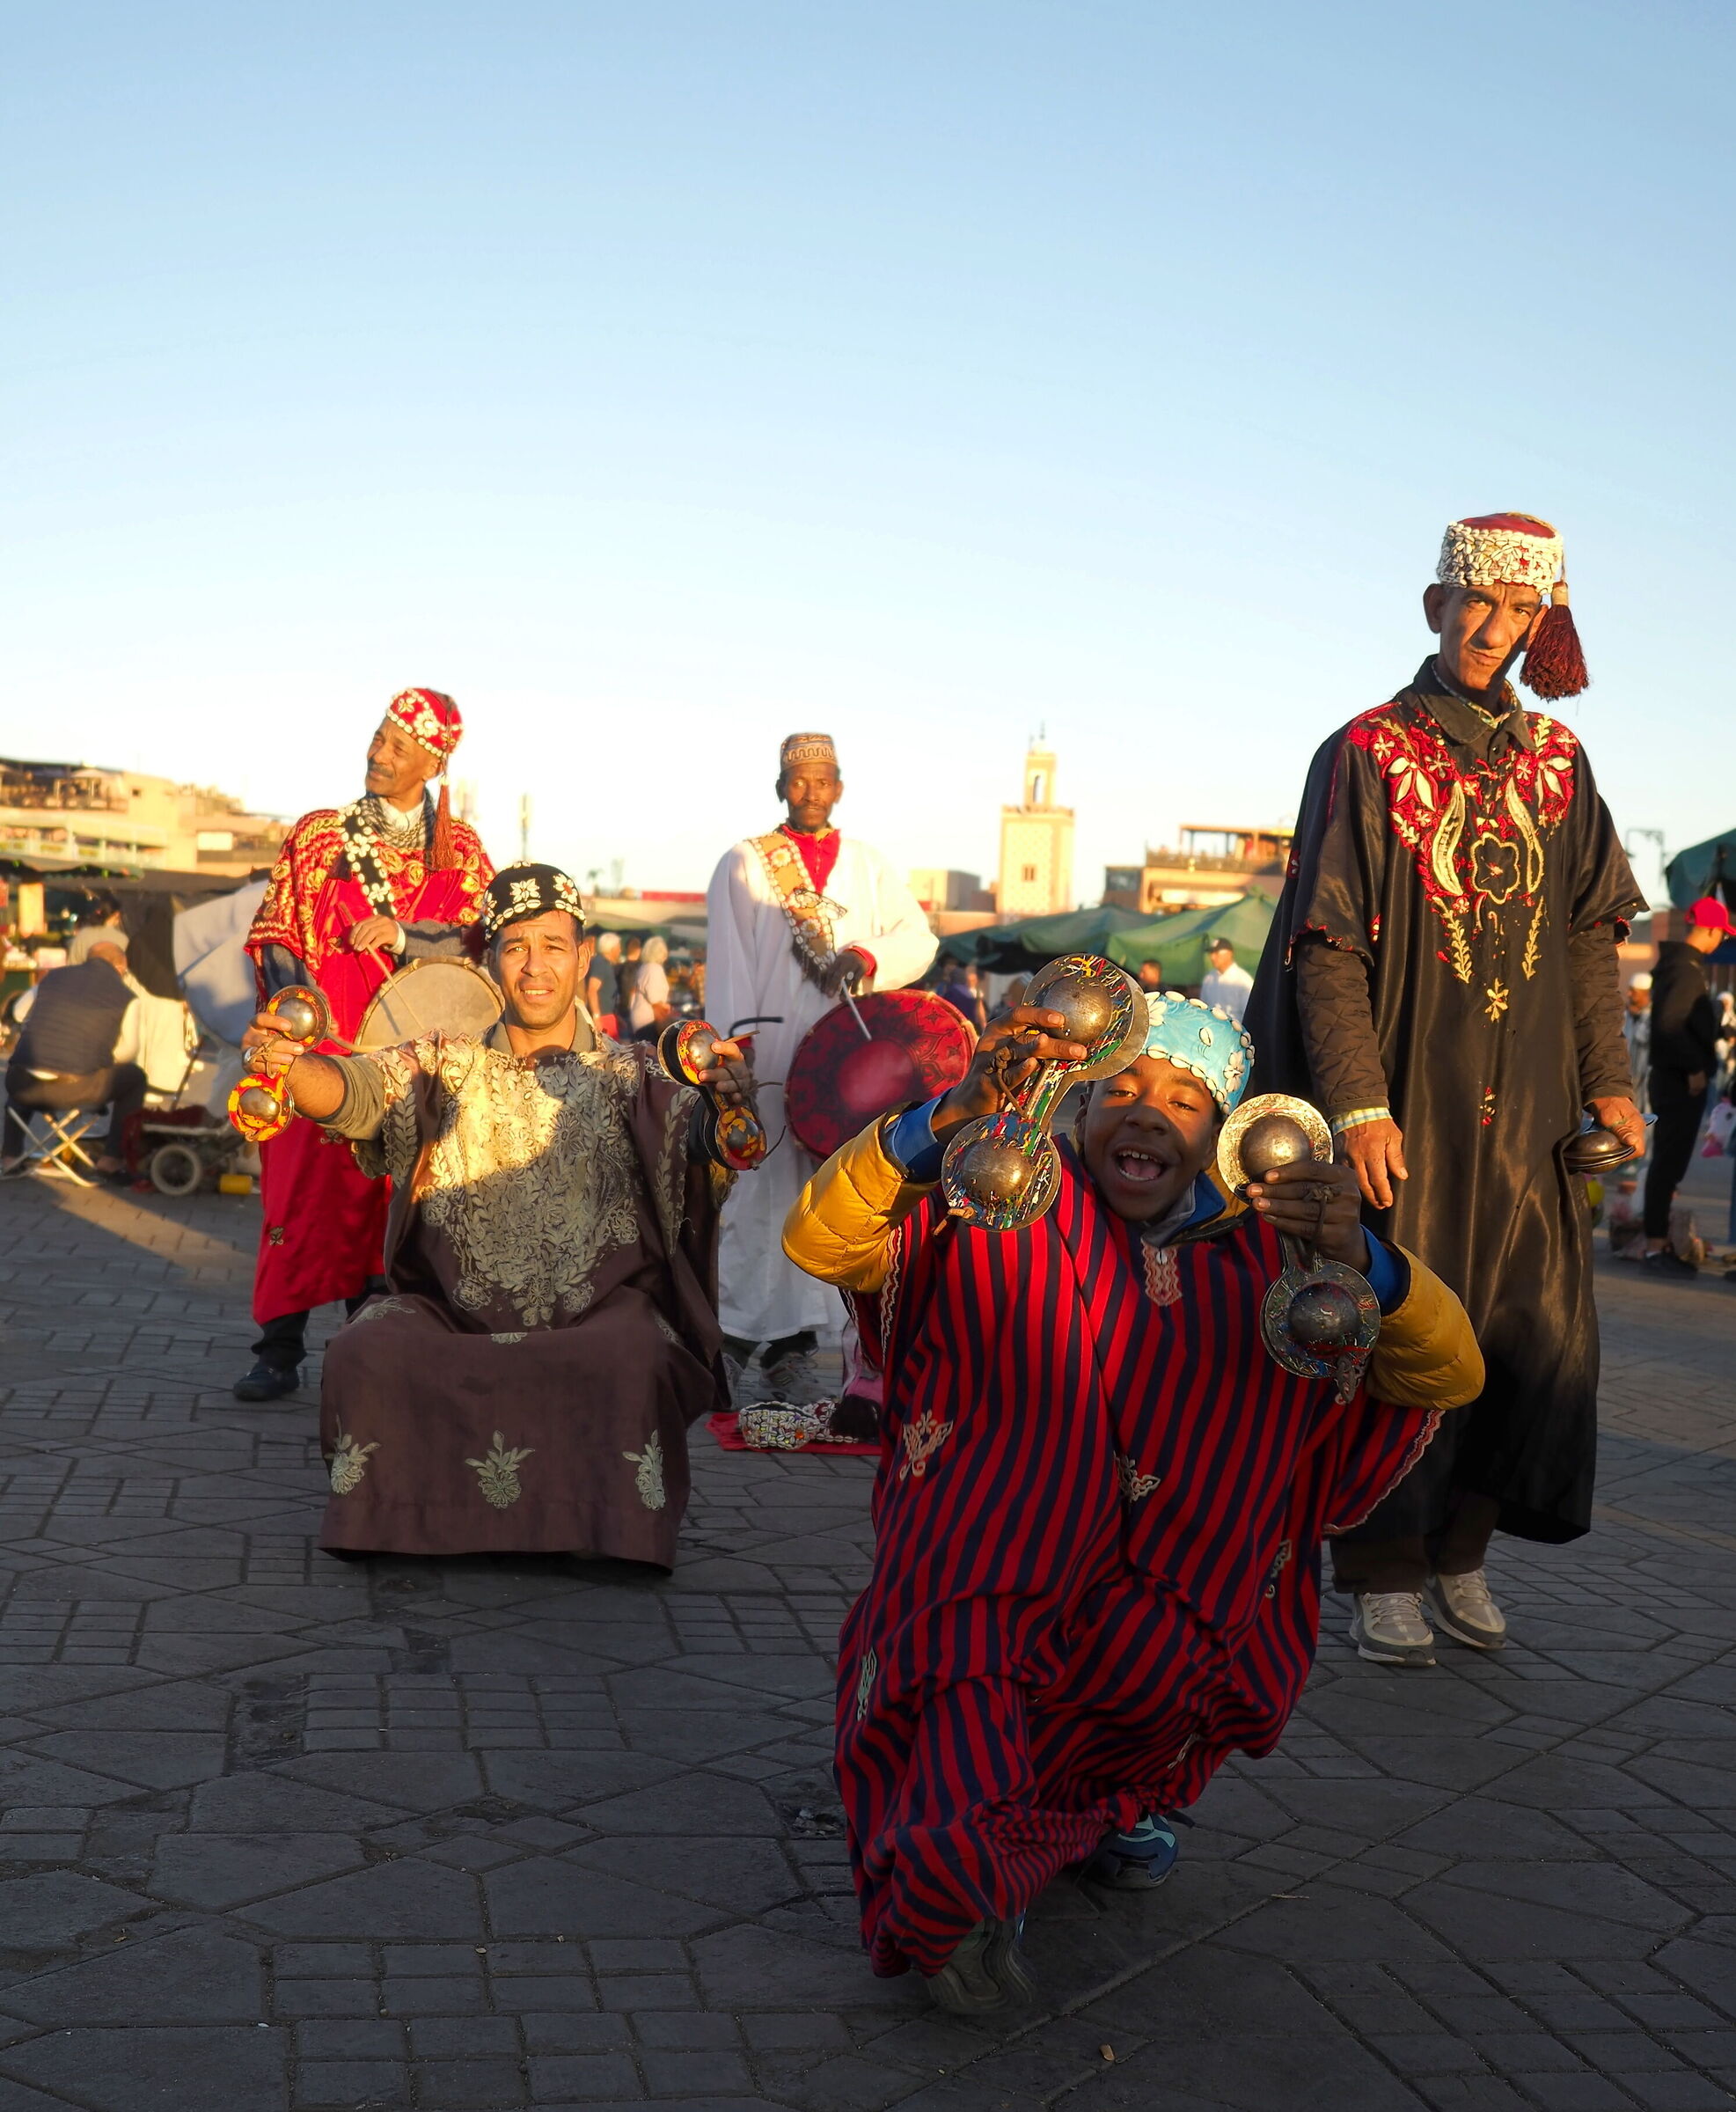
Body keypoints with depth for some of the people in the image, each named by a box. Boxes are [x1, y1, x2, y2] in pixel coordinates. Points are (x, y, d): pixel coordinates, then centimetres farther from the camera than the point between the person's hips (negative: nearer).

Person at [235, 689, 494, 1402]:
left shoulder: (460, 848, 10)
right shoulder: (317, 834, 9)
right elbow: (276, 936, 6)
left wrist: (401, 935, -16)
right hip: (324, 1048, -1)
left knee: (396, 1200, 1)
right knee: (306, 1190, -5)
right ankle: (280, 1352, 1)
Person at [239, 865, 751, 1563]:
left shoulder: (627, 1075, 8)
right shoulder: (446, 1066, 11)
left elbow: (699, 1140, -11)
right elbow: (354, 1091, -7)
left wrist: (728, 1104, -36)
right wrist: (287, 1061, -31)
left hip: (599, 1310, -1)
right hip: (451, 1312, 2)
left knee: (635, 1364, -32)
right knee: (365, 1355, -25)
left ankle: (613, 1530, -9)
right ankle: (392, 1521, -2)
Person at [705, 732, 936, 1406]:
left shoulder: (868, 867, 15)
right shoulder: (744, 865, 7)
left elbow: (917, 937, 5)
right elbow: (727, 968, 1)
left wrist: (868, 957, -16)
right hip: (768, 1053, -3)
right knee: (759, 1188, -6)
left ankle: (792, 1344, 8)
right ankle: (731, 1340, 0)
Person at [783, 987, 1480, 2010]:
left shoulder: (1270, 1257, 5)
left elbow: (1450, 1375, -7)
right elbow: (819, 1241, -16)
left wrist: (1360, 1255, -29)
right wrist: (956, 1114, -33)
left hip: (1166, 1644, 4)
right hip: (986, 1609, -3)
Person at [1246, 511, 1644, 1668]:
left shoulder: (1556, 759, 10)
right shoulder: (1368, 755, -4)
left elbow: (1591, 932, 12)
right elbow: (1327, 946, -9)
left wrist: (1608, 1079, 5)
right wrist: (1357, 1104, -16)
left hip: (1526, 1107, 4)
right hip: (1408, 1102, -4)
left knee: (1544, 1341, 4)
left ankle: (1461, 1551, 22)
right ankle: (1386, 1577, 15)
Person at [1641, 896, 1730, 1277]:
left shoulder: (1675, 962, 16)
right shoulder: (1687, 967, -15)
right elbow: (1670, 1021, -25)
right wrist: (1695, 1067, -19)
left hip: (1674, 1077, 10)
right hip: (1680, 1080, -10)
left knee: (1668, 1162, 12)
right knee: (1669, 1162, -7)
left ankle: (1658, 1243, 17)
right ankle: (1656, 1246, -5)